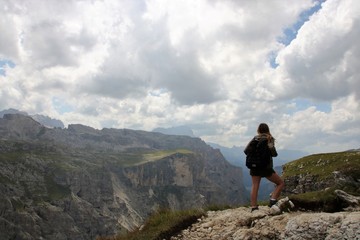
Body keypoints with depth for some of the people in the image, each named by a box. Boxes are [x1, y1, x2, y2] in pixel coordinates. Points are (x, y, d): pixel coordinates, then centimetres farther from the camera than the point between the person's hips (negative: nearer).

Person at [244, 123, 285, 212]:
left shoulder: (255, 138, 6)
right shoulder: (269, 139, -2)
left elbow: (246, 151, 1)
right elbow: (274, 153, -14)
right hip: (266, 167, -3)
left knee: (254, 187, 4)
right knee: (281, 183, 11)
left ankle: (253, 207, -3)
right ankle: (273, 200, -4)